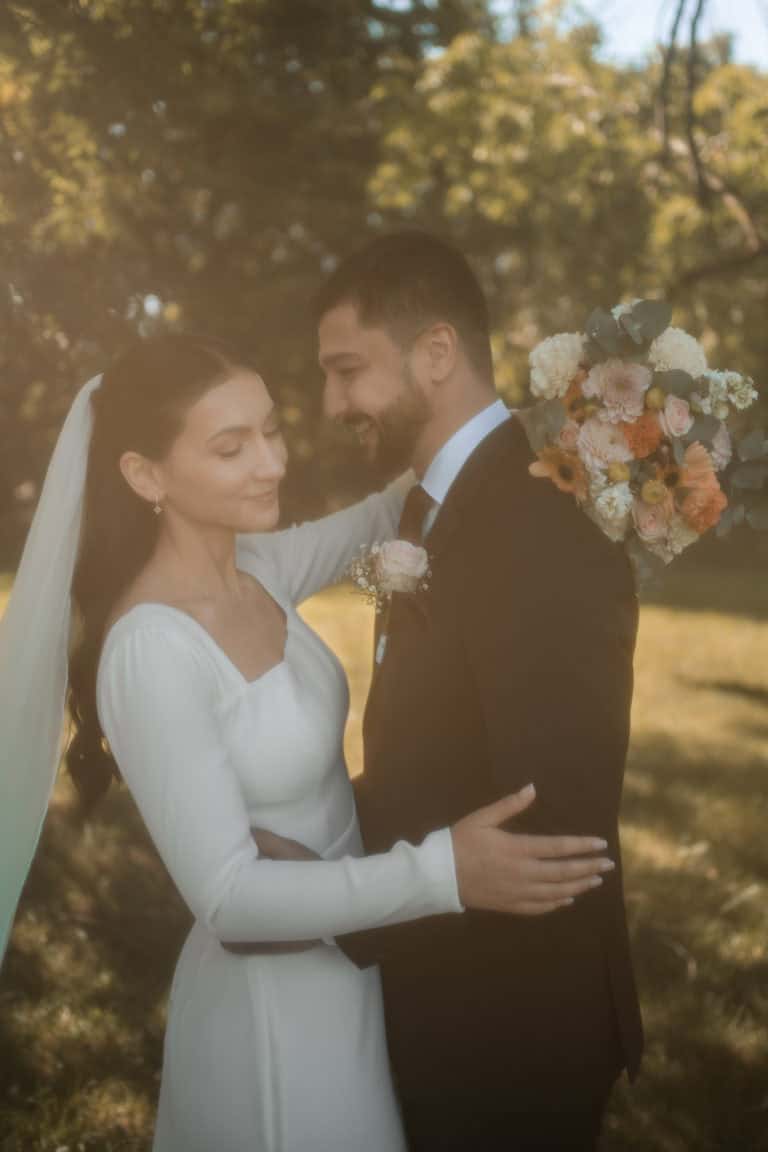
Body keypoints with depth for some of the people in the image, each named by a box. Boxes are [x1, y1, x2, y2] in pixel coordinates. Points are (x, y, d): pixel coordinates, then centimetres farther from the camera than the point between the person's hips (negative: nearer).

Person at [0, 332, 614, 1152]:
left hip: (347, 958, 8)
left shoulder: (257, 568, -5)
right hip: (273, 1005, -8)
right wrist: (441, 872, -34)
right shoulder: (151, 649, -27)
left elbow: (383, 515, 12)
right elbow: (227, 894, -27)